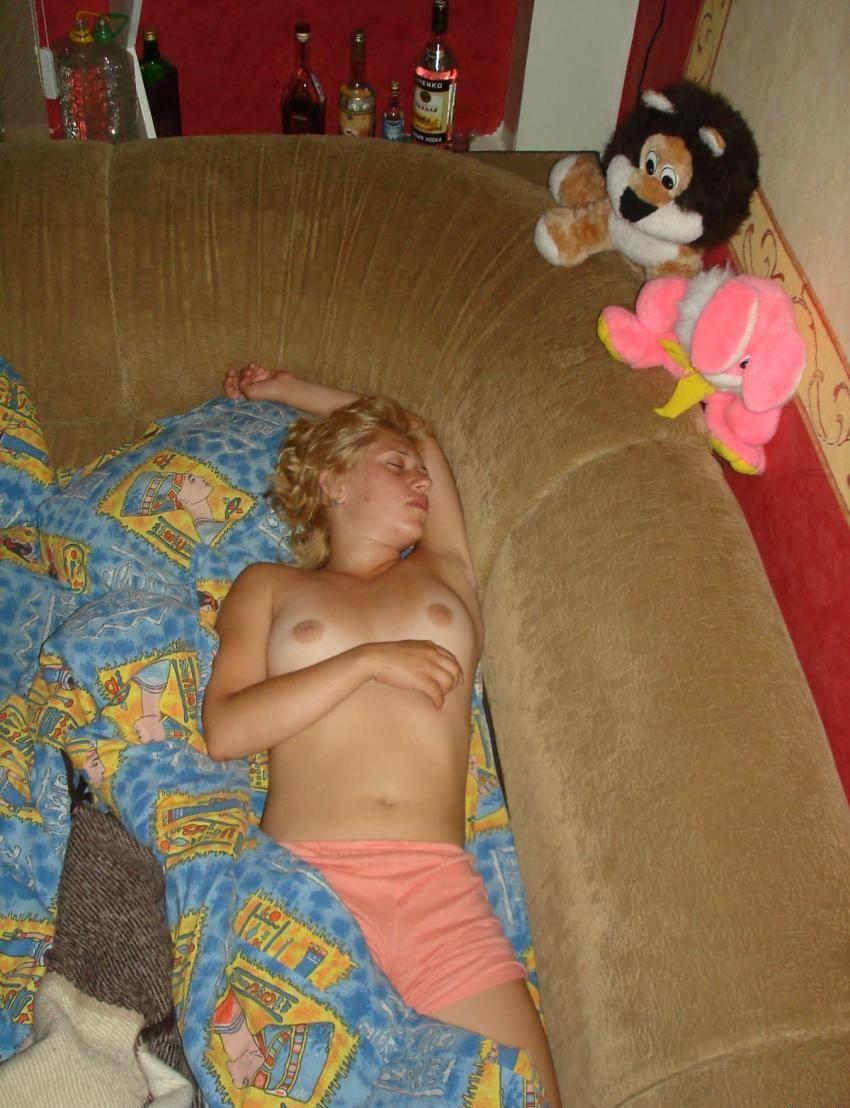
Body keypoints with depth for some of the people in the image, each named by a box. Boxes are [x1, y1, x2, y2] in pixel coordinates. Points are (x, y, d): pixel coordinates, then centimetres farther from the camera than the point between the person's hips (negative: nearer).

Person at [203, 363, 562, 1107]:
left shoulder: (444, 570, 23)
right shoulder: (269, 586, 19)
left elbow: (420, 426, 35)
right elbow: (225, 730, 4)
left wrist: (287, 390, 41)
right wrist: (367, 661, -3)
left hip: (437, 883, 2)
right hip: (297, 872, -1)